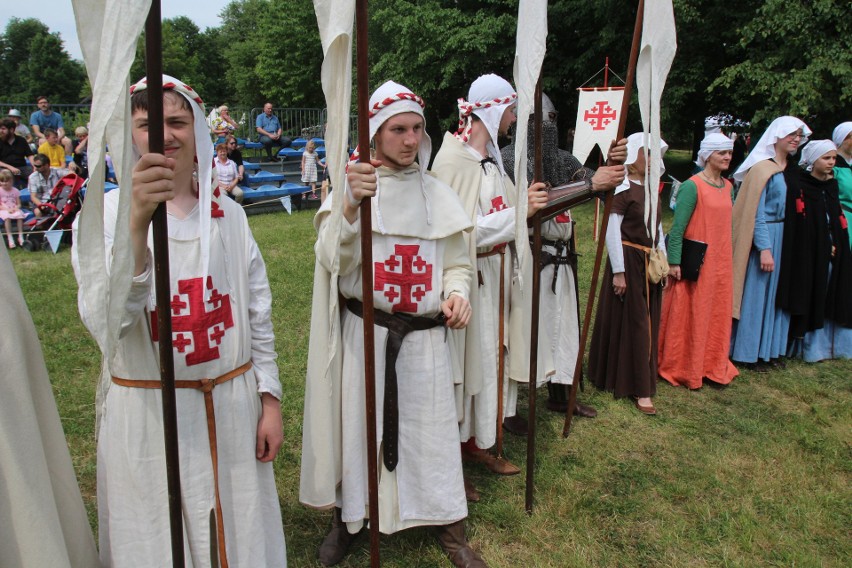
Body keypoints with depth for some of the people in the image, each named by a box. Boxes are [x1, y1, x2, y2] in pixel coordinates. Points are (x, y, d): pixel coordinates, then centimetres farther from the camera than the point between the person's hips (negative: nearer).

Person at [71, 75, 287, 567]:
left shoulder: (228, 214, 2)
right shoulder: (104, 215, -8)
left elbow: (258, 315, 7)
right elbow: (107, 320, -25)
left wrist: (270, 400, 6)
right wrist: (138, 221, -37)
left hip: (233, 404, 3)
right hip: (148, 411, -2)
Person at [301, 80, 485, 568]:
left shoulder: (437, 194, 6)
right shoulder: (352, 186, -2)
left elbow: (457, 262, 11)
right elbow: (334, 261, -13)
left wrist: (457, 292, -11)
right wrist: (351, 205, -29)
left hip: (424, 336, 2)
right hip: (364, 331, -1)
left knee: (430, 427, 9)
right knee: (358, 423, 9)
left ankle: (449, 526, 26)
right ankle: (348, 518, 31)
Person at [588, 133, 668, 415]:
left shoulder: (651, 190, 10)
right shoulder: (623, 190, -12)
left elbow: (657, 228, 16)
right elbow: (612, 232, -15)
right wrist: (619, 272, -16)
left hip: (649, 264, 8)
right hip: (629, 261, -8)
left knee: (647, 322, 12)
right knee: (631, 322, -1)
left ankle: (641, 386, 25)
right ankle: (638, 388, 10)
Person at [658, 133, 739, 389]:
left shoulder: (728, 187, 10)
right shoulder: (692, 186, -13)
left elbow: (727, 225, 16)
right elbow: (677, 228, -15)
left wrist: (728, 257, 15)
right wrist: (674, 262, -18)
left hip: (720, 263, 7)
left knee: (717, 315, 14)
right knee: (688, 316, 3)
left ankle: (711, 366, 29)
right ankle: (680, 368, 18)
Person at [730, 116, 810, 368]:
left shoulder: (790, 170, 11)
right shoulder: (762, 168, -12)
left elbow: (791, 207, 16)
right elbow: (756, 213, -16)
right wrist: (764, 249, -20)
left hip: (783, 236, 8)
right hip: (764, 237, -8)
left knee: (776, 293, 12)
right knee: (756, 293, 0)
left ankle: (769, 348, 23)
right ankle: (748, 353, 11)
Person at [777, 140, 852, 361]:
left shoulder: (830, 187, 12)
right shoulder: (799, 189, -10)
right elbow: (798, 230, -13)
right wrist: (823, 247, -11)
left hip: (831, 256, 6)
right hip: (808, 257, -6)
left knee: (828, 300, 9)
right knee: (809, 299, -1)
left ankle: (828, 344, 19)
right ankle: (808, 346, 9)